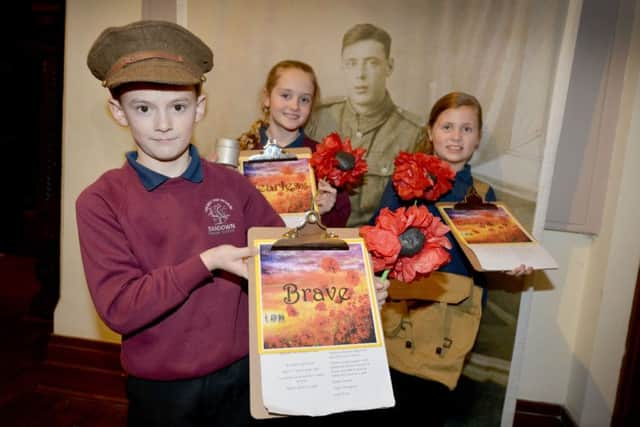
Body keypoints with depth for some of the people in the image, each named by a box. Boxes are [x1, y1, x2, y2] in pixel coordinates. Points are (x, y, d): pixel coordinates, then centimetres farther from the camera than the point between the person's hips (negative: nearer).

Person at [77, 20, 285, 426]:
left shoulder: (232, 184, -6)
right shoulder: (100, 202, -11)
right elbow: (118, 308, -16)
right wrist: (206, 263, -26)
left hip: (240, 375, 2)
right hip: (160, 391, -1)